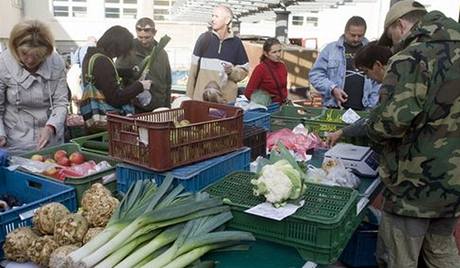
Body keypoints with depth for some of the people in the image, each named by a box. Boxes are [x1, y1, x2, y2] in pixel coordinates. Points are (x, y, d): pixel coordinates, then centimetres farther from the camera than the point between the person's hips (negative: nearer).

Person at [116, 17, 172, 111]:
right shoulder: (128, 52, -6)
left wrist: (167, 106, 12)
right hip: (135, 109, -4)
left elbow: (167, 83, 15)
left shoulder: (162, 54, 8)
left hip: (159, 109, 4)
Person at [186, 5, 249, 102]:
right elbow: (194, 68, 5)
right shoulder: (204, 38, 4)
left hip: (227, 99, 0)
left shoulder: (236, 43, 5)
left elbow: (243, 70, 11)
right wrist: (189, 96, 2)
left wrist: (232, 71, -11)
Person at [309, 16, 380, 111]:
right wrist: (332, 89, -12)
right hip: (334, 109, -1)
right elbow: (316, 74, 3)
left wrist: (372, 106, -1)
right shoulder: (331, 49, 5)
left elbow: (379, 82, 10)